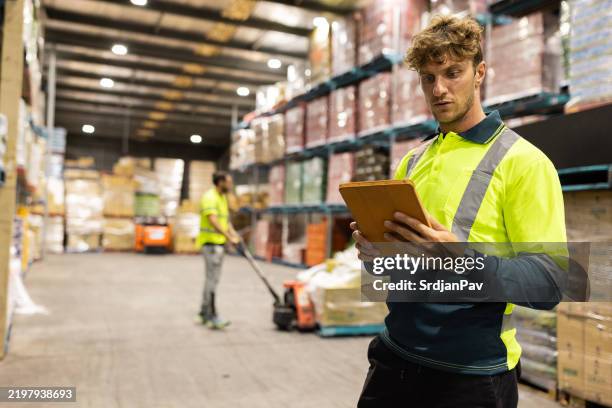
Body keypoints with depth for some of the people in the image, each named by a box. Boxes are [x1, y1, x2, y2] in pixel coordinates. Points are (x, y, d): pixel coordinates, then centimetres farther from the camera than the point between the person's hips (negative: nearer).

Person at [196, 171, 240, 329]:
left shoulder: (223, 198, 16)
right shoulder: (209, 197, -14)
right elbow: (213, 221, -27)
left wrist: (234, 234, 0)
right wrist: (229, 237, -33)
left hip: (220, 243, 10)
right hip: (210, 243, -10)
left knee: (212, 279, 12)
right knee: (212, 278, -10)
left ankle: (204, 314, 20)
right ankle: (212, 316, -8)